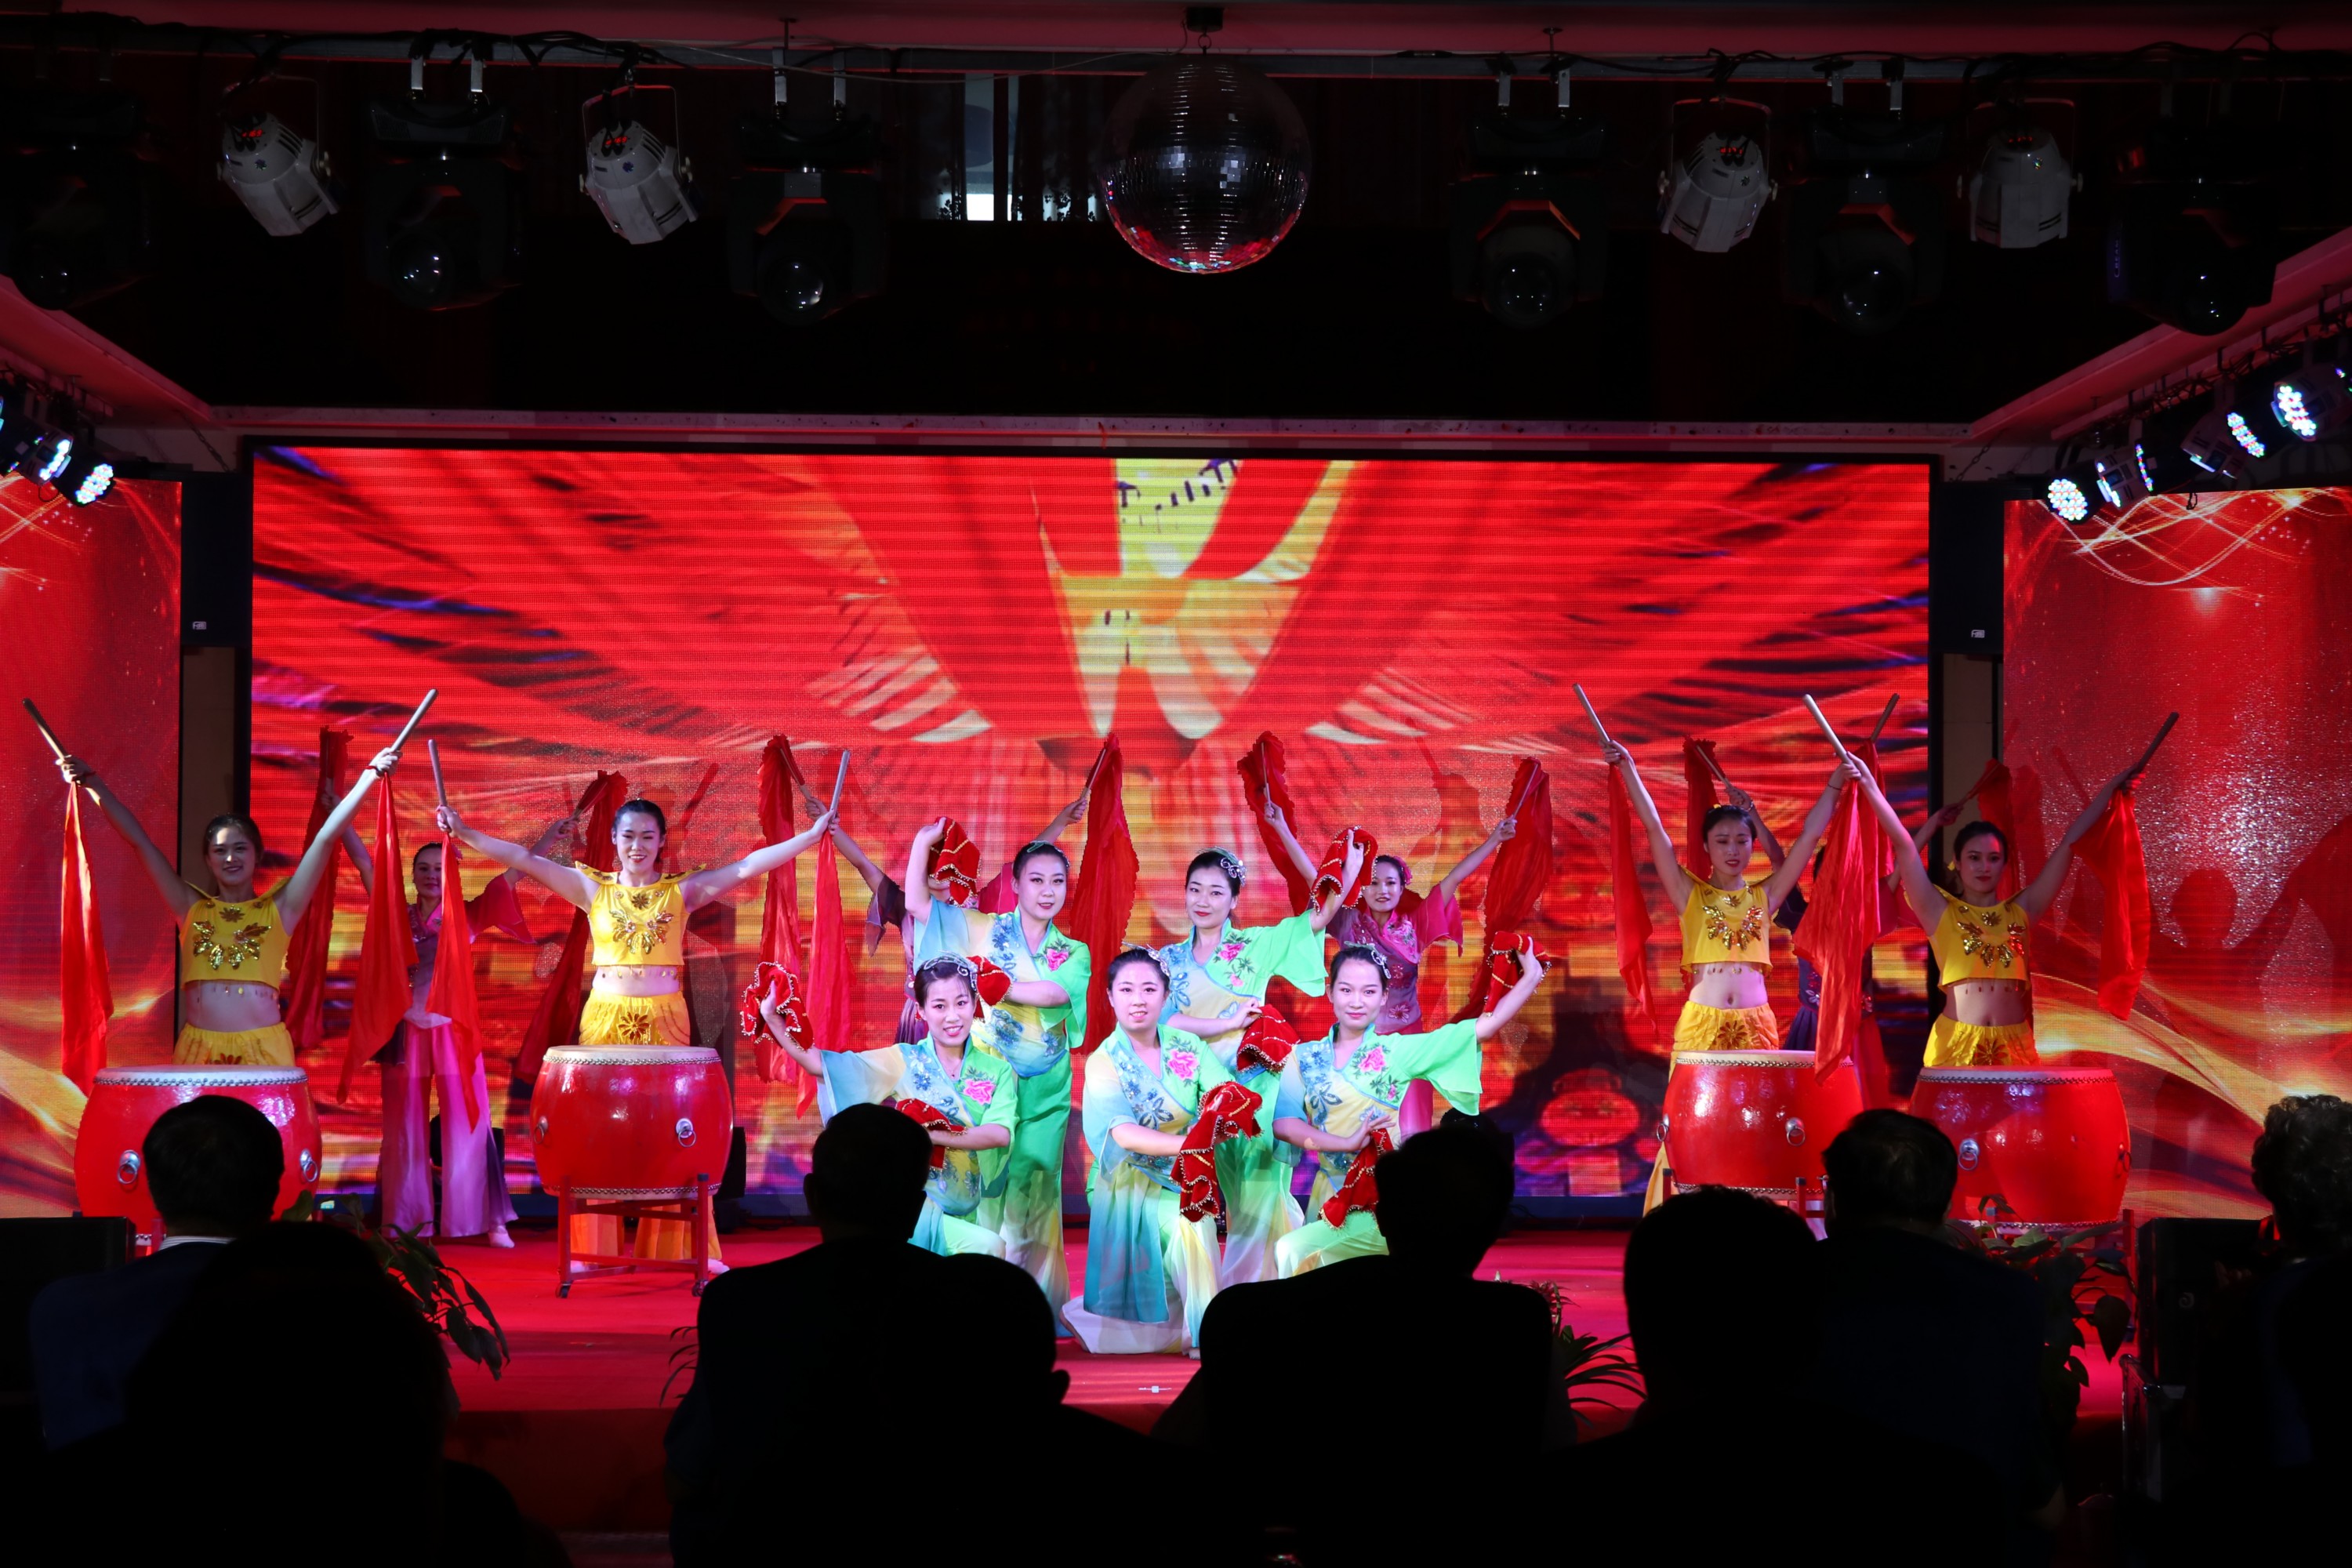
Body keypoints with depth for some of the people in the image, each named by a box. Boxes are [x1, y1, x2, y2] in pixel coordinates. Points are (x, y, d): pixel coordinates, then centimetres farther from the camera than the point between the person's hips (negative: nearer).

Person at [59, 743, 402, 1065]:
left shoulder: (278, 909, 8)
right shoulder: (192, 909, 12)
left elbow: (326, 838, 3)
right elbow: (140, 842, 11)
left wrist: (371, 775, -1)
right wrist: (91, 782, 9)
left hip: (264, 1053, -1)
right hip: (199, 1052, 1)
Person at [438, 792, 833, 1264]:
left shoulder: (683, 890, 5)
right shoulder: (593, 889, 6)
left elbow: (749, 866, -2)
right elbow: (524, 860, 1)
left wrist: (811, 835, -9)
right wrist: (465, 833, -6)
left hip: (666, 1022, 0)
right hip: (606, 1020, 0)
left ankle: (678, 1248, 4)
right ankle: (595, 1249, 6)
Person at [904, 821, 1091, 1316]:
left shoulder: (1074, 954, 9)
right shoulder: (985, 931, 6)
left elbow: (1055, 993, -11)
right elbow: (917, 904, 3)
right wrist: (924, 841, -3)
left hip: (1044, 1093, 2)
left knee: (1034, 1195, 2)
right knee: (984, 1188, -5)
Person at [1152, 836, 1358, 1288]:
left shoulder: (1257, 944, 4)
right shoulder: (1170, 958, 9)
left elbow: (1319, 917, -4)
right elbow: (1164, 1018, -4)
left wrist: (1351, 867, -16)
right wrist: (1229, 1023, -14)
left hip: (1253, 1085, -2)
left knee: (1257, 1194, -3)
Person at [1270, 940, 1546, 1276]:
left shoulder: (1396, 1050, -2)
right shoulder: (1305, 1057, 4)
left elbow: (1485, 1028, -6)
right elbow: (1284, 1124, -8)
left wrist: (1531, 976, -12)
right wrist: (1348, 1143, -20)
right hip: (1330, 1196, 3)